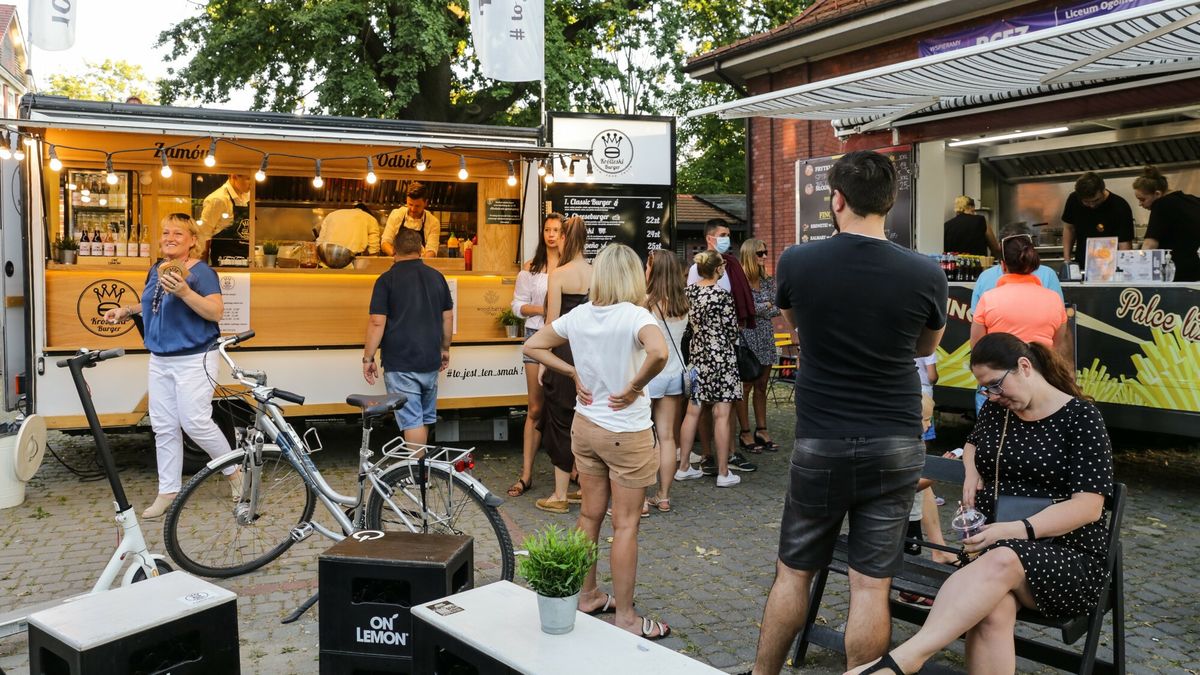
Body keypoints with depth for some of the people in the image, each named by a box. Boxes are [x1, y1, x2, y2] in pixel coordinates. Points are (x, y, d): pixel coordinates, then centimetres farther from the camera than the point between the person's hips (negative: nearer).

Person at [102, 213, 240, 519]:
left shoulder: (201, 271, -11)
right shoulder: (156, 270, 13)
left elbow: (216, 312, -21)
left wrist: (184, 292, -32)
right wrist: (128, 310, 14)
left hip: (193, 360, -8)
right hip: (159, 360, 8)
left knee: (195, 422, -9)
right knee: (163, 427, 8)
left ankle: (234, 470, 13)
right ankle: (168, 491, 15)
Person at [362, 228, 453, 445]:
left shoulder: (387, 279, -8)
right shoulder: (437, 277, 6)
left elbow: (377, 323, -13)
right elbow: (448, 317, 11)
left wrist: (368, 358, -5)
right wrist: (445, 348, 22)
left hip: (400, 364, -5)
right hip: (430, 362, 5)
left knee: (412, 420, -3)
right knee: (425, 417, 18)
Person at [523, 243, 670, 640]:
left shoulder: (579, 315, -2)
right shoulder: (634, 316, -18)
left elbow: (532, 347, 6)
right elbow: (658, 352, -38)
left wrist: (573, 374, 3)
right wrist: (634, 387, -22)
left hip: (585, 426, 6)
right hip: (626, 434, -6)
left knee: (589, 517, 18)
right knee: (625, 525, 4)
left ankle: (586, 597, 33)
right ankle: (625, 619, 13)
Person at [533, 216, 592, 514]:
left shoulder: (559, 274, -10)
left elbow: (552, 322, -9)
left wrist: (543, 362, -1)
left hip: (565, 352, -4)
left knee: (561, 421, 4)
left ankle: (560, 495, 10)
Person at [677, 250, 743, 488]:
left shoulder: (689, 291, 3)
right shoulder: (722, 295, -13)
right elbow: (732, 330, -8)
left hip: (696, 353, 6)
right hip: (720, 356, -6)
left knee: (692, 412, 11)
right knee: (721, 415, -2)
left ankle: (683, 465, 17)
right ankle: (723, 473, 3)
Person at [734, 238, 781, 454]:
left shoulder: (767, 280, 11)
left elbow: (776, 309, 6)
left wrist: (756, 310, -10)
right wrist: (766, 306, -6)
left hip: (765, 338, 6)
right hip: (747, 337, -6)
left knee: (761, 386, 10)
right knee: (745, 386, 0)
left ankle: (761, 430, 17)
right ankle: (745, 434, 6)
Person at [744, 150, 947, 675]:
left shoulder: (796, 262, -9)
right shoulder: (925, 274, -8)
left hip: (820, 443, 0)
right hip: (895, 447, 0)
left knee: (793, 572, 14)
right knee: (871, 584, 6)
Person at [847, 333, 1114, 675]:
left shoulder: (1080, 418, -6)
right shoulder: (996, 409, 11)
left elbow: (1088, 506, -13)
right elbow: (973, 444, 35)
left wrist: (1016, 530, -26)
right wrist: (972, 471, 11)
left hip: (1069, 556, -4)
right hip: (997, 548, 4)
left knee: (1001, 561, -41)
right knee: (990, 610, -35)